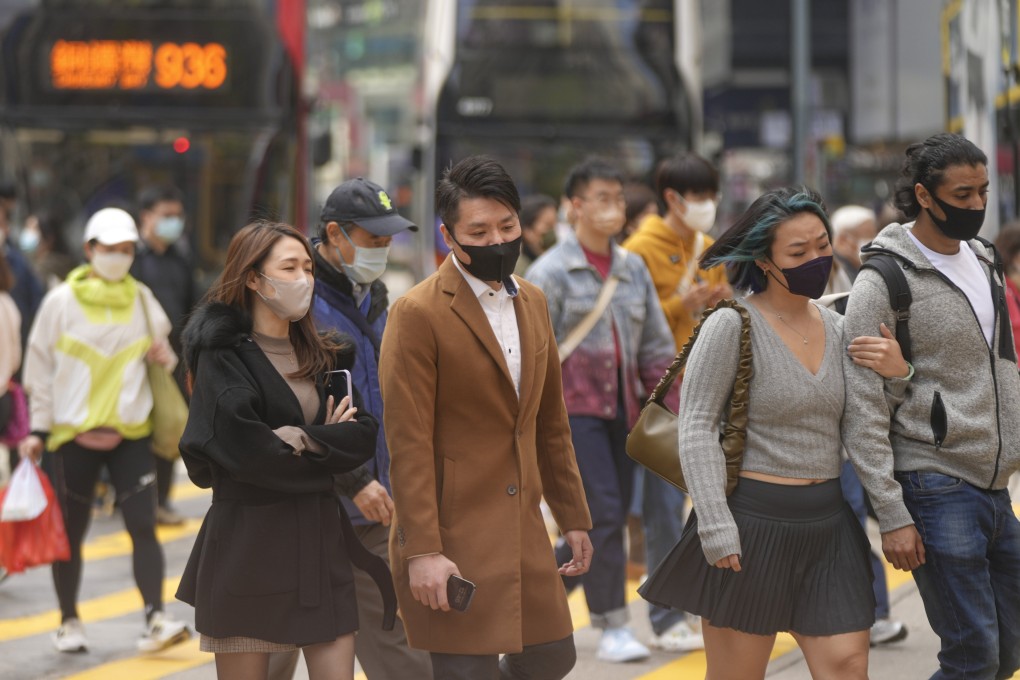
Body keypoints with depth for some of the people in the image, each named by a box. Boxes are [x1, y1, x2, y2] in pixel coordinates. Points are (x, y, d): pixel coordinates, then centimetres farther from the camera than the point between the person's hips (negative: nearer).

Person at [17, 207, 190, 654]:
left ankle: (155, 619, -12)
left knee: (143, 526, -9)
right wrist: (38, 429, 0)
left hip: (130, 432, 2)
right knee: (71, 533, 7)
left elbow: (159, 353, 18)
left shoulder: (141, 299, 6)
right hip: (73, 434, -2)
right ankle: (69, 623, 20)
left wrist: (164, 357, -7)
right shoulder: (61, 302, -2)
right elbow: (42, 367, 2)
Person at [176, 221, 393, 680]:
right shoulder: (224, 355, -6)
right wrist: (328, 444, -7)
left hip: (322, 539, 5)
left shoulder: (322, 356, 12)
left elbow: (364, 434, 0)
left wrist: (303, 440, -15)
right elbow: (243, 449, -19)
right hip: (247, 545, -5)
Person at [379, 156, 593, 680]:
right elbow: (408, 444, -15)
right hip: (451, 540, -7)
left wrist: (573, 516, 18)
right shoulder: (418, 314, -12)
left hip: (523, 529, 7)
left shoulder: (532, 302, 12)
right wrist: (421, 552, -20)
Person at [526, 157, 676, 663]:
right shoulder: (550, 272, -5)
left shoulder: (633, 269, 12)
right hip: (573, 408, -6)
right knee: (603, 513, -13)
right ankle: (613, 628, -6)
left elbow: (656, 346, 14)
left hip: (621, 409, 6)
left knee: (612, 517, 8)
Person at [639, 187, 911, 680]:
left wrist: (895, 376, -5)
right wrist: (715, 527, -18)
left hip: (828, 524, 5)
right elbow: (696, 428, -12)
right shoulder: (732, 326, -9)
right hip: (754, 520, -5)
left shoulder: (837, 328, 9)